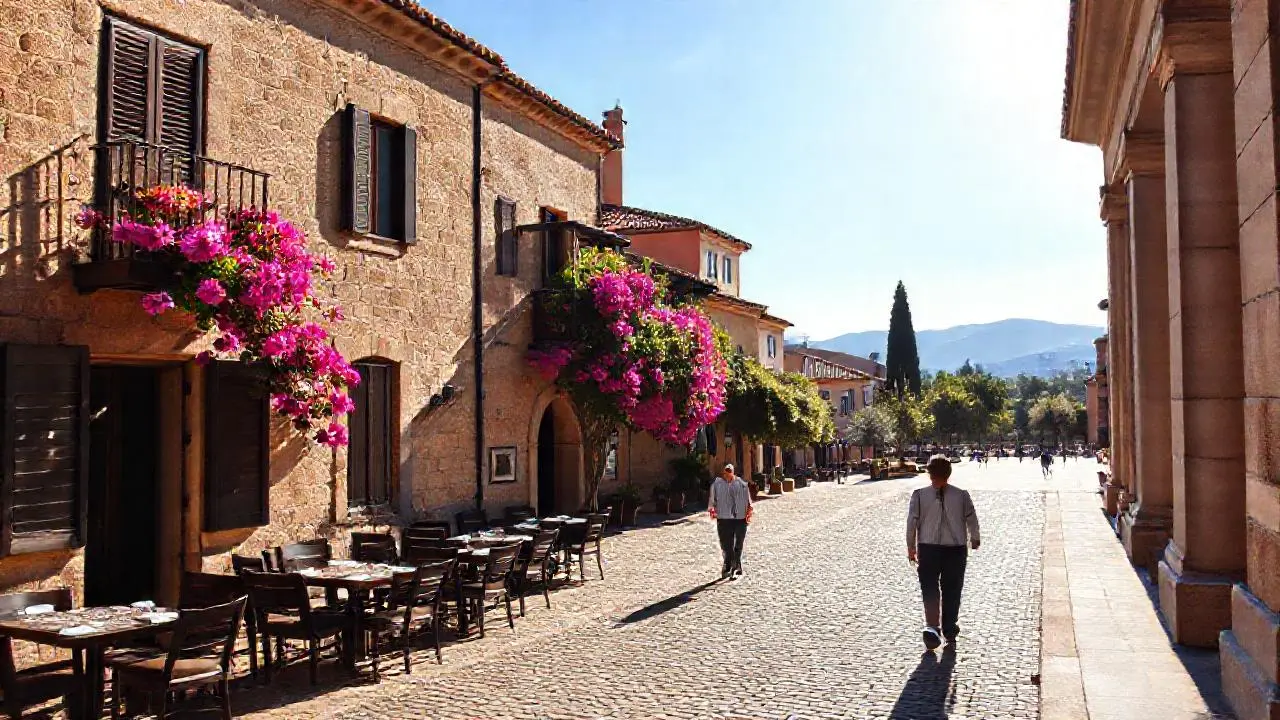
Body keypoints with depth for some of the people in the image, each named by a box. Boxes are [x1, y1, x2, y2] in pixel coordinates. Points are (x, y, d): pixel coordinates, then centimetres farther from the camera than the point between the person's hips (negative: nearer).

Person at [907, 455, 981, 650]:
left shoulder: (919, 495, -8)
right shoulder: (961, 495, -5)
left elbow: (912, 521, -6)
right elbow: (971, 519, 2)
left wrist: (911, 546, 6)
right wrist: (975, 539, 22)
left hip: (928, 548, -1)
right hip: (956, 548, 1)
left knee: (929, 588, 6)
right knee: (952, 590, 14)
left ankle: (931, 626, -12)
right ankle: (949, 630, 23)